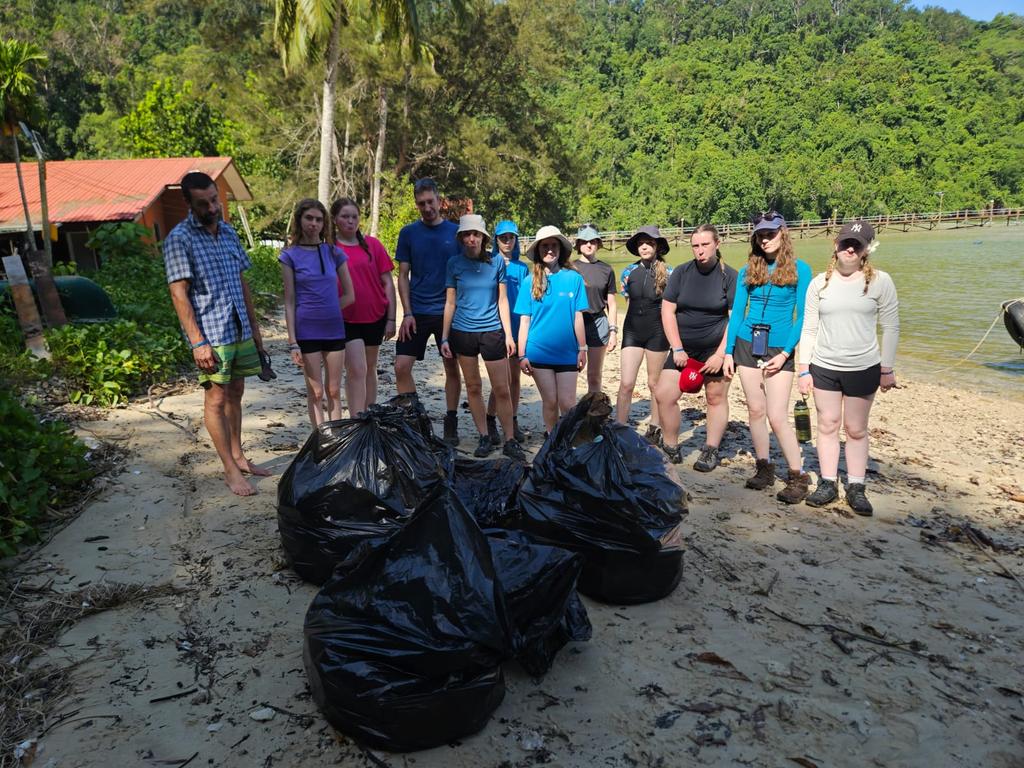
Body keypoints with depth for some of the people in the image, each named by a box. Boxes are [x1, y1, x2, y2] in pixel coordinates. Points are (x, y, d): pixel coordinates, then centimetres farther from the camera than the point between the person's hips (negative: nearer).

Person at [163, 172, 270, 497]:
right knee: (217, 398, -1)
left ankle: (239, 457, 25)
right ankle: (231, 469, 6)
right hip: (212, 334, -6)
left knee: (235, 394, 13)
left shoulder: (228, 232, 12)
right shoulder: (179, 238, -8)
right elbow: (179, 293, -12)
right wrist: (197, 342, -18)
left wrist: (254, 327, 16)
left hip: (240, 330, 7)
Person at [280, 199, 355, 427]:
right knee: (316, 392, 3)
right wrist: (292, 342, -8)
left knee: (334, 391, 8)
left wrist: (325, 311, -1)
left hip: (334, 329, 2)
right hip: (307, 332, -2)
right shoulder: (290, 255, -1)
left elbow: (349, 295, 9)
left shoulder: (334, 253, 5)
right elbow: (289, 301, -3)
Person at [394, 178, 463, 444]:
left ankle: (451, 423, 19)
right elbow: (403, 275, 4)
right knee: (401, 366, -6)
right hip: (417, 312, 1)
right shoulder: (409, 233, 4)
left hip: (448, 312, 0)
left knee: (452, 368, 6)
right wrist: (407, 313, -6)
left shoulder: (456, 231, 2)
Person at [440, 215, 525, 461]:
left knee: (502, 389, -1)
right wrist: (444, 338, 3)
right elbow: (450, 303, 5)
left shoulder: (497, 262, 1)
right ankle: (484, 438, 19)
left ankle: (510, 441, 9)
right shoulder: (455, 264, 2)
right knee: (473, 387, 8)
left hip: (492, 331, -1)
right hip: (463, 332, 1)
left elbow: (502, 301, 4)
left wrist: (508, 334, 1)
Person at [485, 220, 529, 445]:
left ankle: (513, 423, 22)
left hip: (517, 328, 4)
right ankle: (490, 423, 5)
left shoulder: (522, 268, 10)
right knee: (503, 378, -10)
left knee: (515, 378, 10)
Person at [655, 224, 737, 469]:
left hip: (716, 347, -2)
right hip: (684, 347, 3)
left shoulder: (729, 276, -4)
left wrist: (720, 355, -14)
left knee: (716, 398, 4)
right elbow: (667, 311, 1)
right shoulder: (681, 273, 3)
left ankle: (711, 451, 20)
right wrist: (677, 349, -6)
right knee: (664, 395, -5)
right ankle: (671, 449, 11)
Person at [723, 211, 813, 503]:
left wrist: (785, 353, -12)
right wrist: (728, 352, 3)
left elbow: (802, 317, -3)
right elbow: (737, 313, 8)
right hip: (747, 344, 4)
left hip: (779, 348, -3)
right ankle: (764, 468, 22)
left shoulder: (800, 270, -2)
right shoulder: (747, 271, 7)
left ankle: (798, 476, 4)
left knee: (777, 416, -9)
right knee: (755, 410, 8)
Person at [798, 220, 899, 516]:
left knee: (856, 430, 7)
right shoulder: (820, 283, 2)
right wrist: (804, 370, 0)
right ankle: (828, 484, 18)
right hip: (823, 367, 2)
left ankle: (856, 488, 18)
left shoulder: (880, 281, -3)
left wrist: (887, 369, -1)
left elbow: (890, 328, 1)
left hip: (863, 369, -2)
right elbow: (809, 329, 3)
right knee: (827, 426, 8)